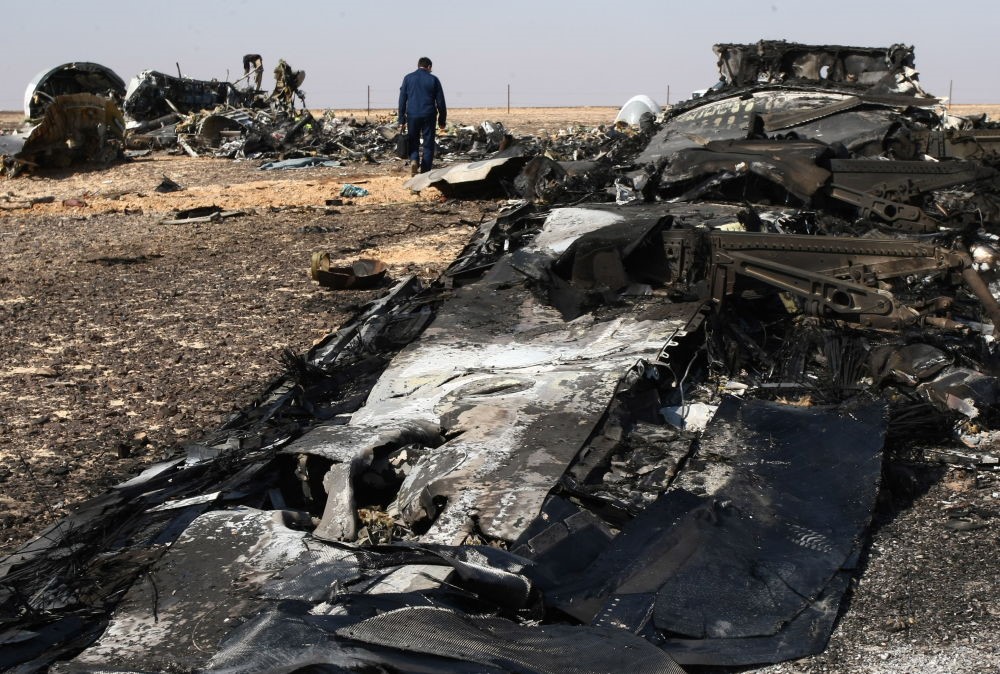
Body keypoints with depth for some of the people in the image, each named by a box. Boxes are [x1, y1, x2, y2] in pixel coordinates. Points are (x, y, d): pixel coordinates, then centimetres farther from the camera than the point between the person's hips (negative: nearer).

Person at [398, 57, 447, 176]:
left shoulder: (408, 78, 6)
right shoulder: (433, 79, 2)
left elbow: (402, 101, 3)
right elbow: (440, 102, 3)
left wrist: (401, 121, 5)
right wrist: (442, 120, 11)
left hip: (412, 116, 1)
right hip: (429, 116, -1)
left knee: (413, 143, 12)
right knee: (428, 144, 6)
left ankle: (414, 160, -16)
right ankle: (425, 172, 2)